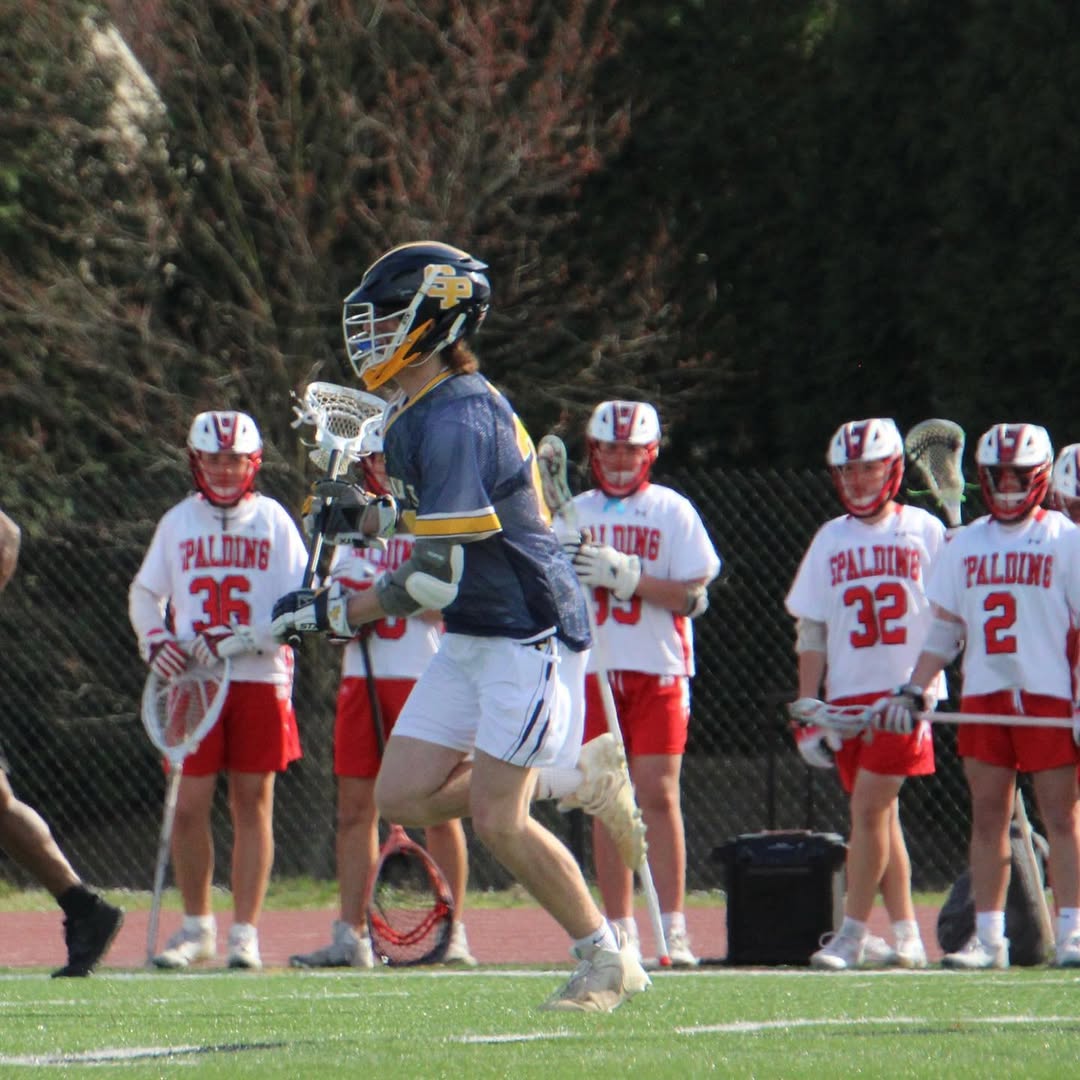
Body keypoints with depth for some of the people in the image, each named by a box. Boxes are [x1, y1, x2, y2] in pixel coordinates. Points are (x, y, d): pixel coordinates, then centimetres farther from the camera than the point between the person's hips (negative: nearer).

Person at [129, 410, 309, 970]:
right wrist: (156, 641, -3)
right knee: (189, 807, -2)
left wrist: (239, 641, -16)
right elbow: (144, 593, 17)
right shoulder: (178, 522, 10)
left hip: (259, 679, -2)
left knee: (252, 805, 0)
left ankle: (244, 933, 5)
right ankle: (196, 925, 14)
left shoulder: (273, 520, 3)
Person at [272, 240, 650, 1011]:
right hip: (471, 638, 10)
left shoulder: (457, 420, -22)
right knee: (403, 796, 2)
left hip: (526, 636, -10)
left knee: (495, 818, -11)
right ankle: (574, 779, 18)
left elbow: (435, 578, -24)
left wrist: (336, 615, -17)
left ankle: (608, 961, 5)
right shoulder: (416, 416, 10)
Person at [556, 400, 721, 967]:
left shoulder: (672, 511, 2)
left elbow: (690, 596, -6)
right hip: (594, 671, 3)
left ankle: (673, 929, -9)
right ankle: (619, 930, 6)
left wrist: (625, 576, -18)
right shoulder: (574, 514, 11)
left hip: (658, 671, -3)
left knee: (658, 794, -9)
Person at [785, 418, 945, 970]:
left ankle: (852, 933, -8)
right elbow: (811, 631, 11)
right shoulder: (830, 540, 11)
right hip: (847, 694, 4)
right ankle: (905, 936, 10)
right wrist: (806, 709, 5)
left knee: (868, 806, -12)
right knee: (879, 814, 5)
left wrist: (926, 685, -6)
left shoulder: (924, 531, 2)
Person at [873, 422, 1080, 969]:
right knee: (988, 816, 4)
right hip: (983, 696, 4)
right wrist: (912, 692, 8)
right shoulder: (964, 545, 12)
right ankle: (988, 936, 6)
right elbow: (945, 630, 16)